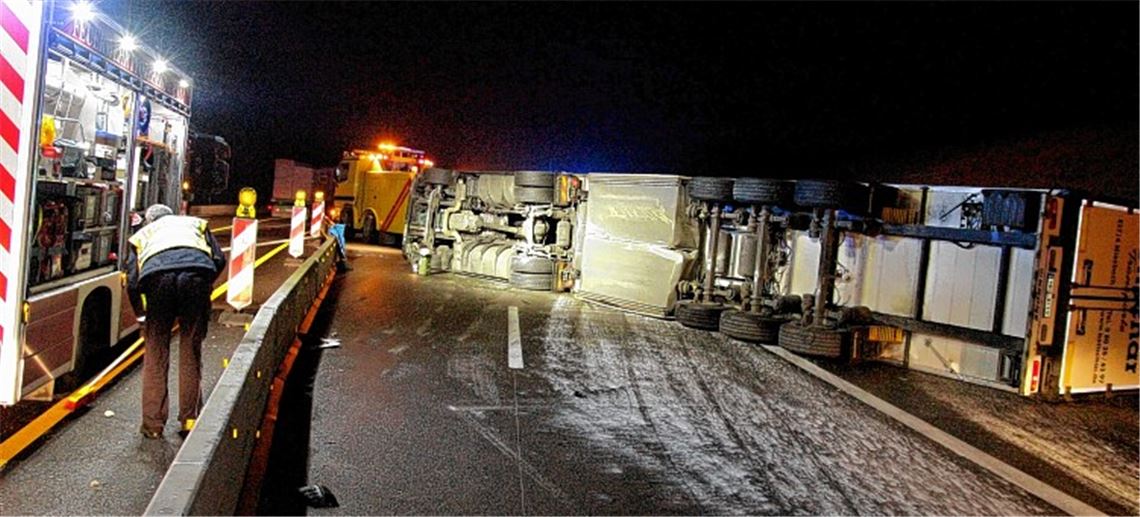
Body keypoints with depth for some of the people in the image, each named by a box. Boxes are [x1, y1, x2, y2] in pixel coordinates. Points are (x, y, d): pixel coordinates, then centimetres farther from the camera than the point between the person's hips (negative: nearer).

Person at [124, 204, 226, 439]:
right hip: (197, 271, 0)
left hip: (157, 274, 0)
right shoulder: (195, 223, 37)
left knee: (156, 355, 12)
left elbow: (132, 281, 22)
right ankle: (190, 420, 13)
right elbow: (219, 259, 20)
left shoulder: (142, 234, 35)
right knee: (191, 351, 11)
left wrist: (142, 316, 35)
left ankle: (153, 424, 15)